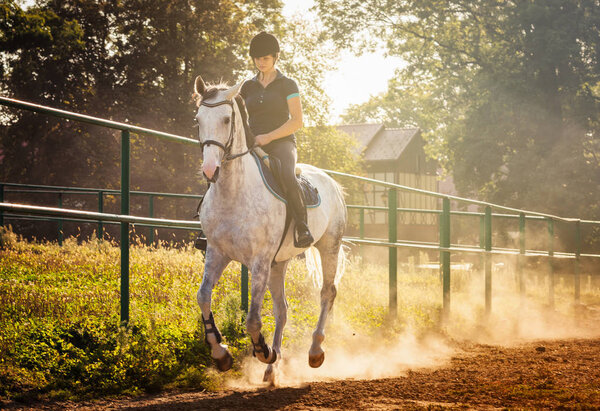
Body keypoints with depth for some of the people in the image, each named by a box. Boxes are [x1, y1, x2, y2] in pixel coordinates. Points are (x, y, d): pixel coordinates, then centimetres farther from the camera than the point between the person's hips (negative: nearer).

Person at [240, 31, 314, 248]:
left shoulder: (288, 85, 3)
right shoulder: (248, 87, 16)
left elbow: (297, 121, -4)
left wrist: (269, 136, -14)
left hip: (281, 143, -4)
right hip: (252, 146, 4)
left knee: (287, 177, -36)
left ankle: (302, 228, -31)